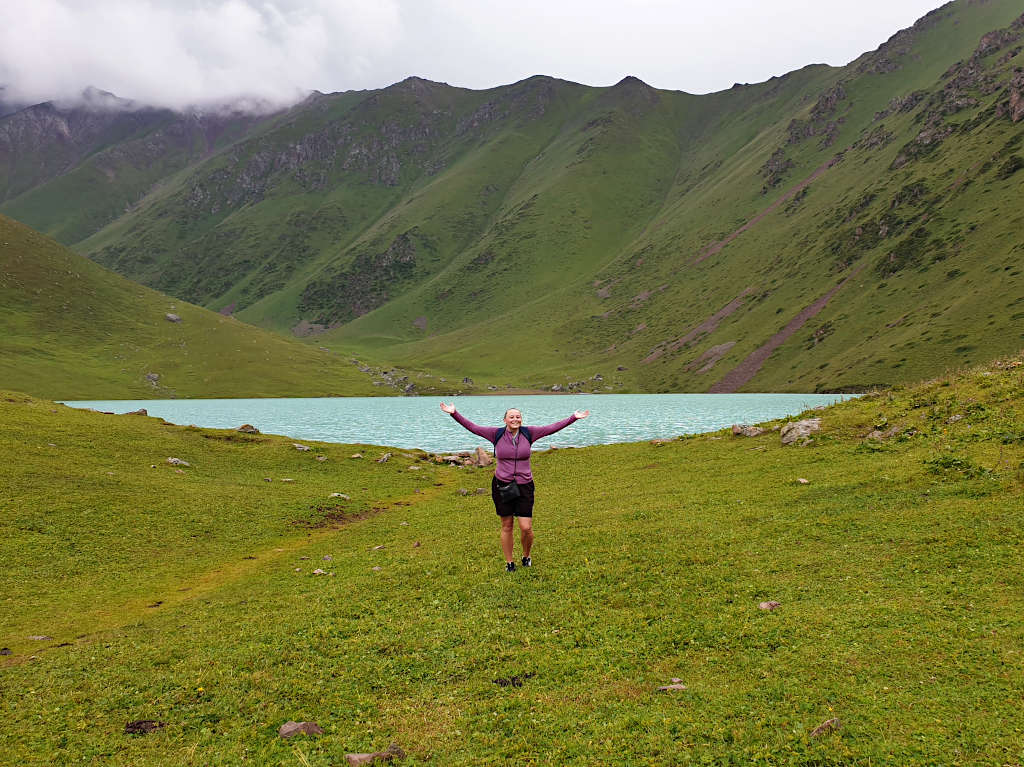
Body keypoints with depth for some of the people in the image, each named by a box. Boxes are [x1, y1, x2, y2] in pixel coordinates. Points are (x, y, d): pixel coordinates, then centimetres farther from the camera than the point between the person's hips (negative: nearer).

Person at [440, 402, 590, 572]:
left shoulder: (528, 433, 0)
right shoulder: (497, 434, -2)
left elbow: (552, 428, 3)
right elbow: (473, 427, -1)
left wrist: (573, 418, 1)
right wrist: (454, 414, -9)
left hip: (524, 486, 0)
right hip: (501, 486, 0)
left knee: (526, 527, -4)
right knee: (507, 526, 8)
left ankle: (526, 556, 25)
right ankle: (509, 562, 22)